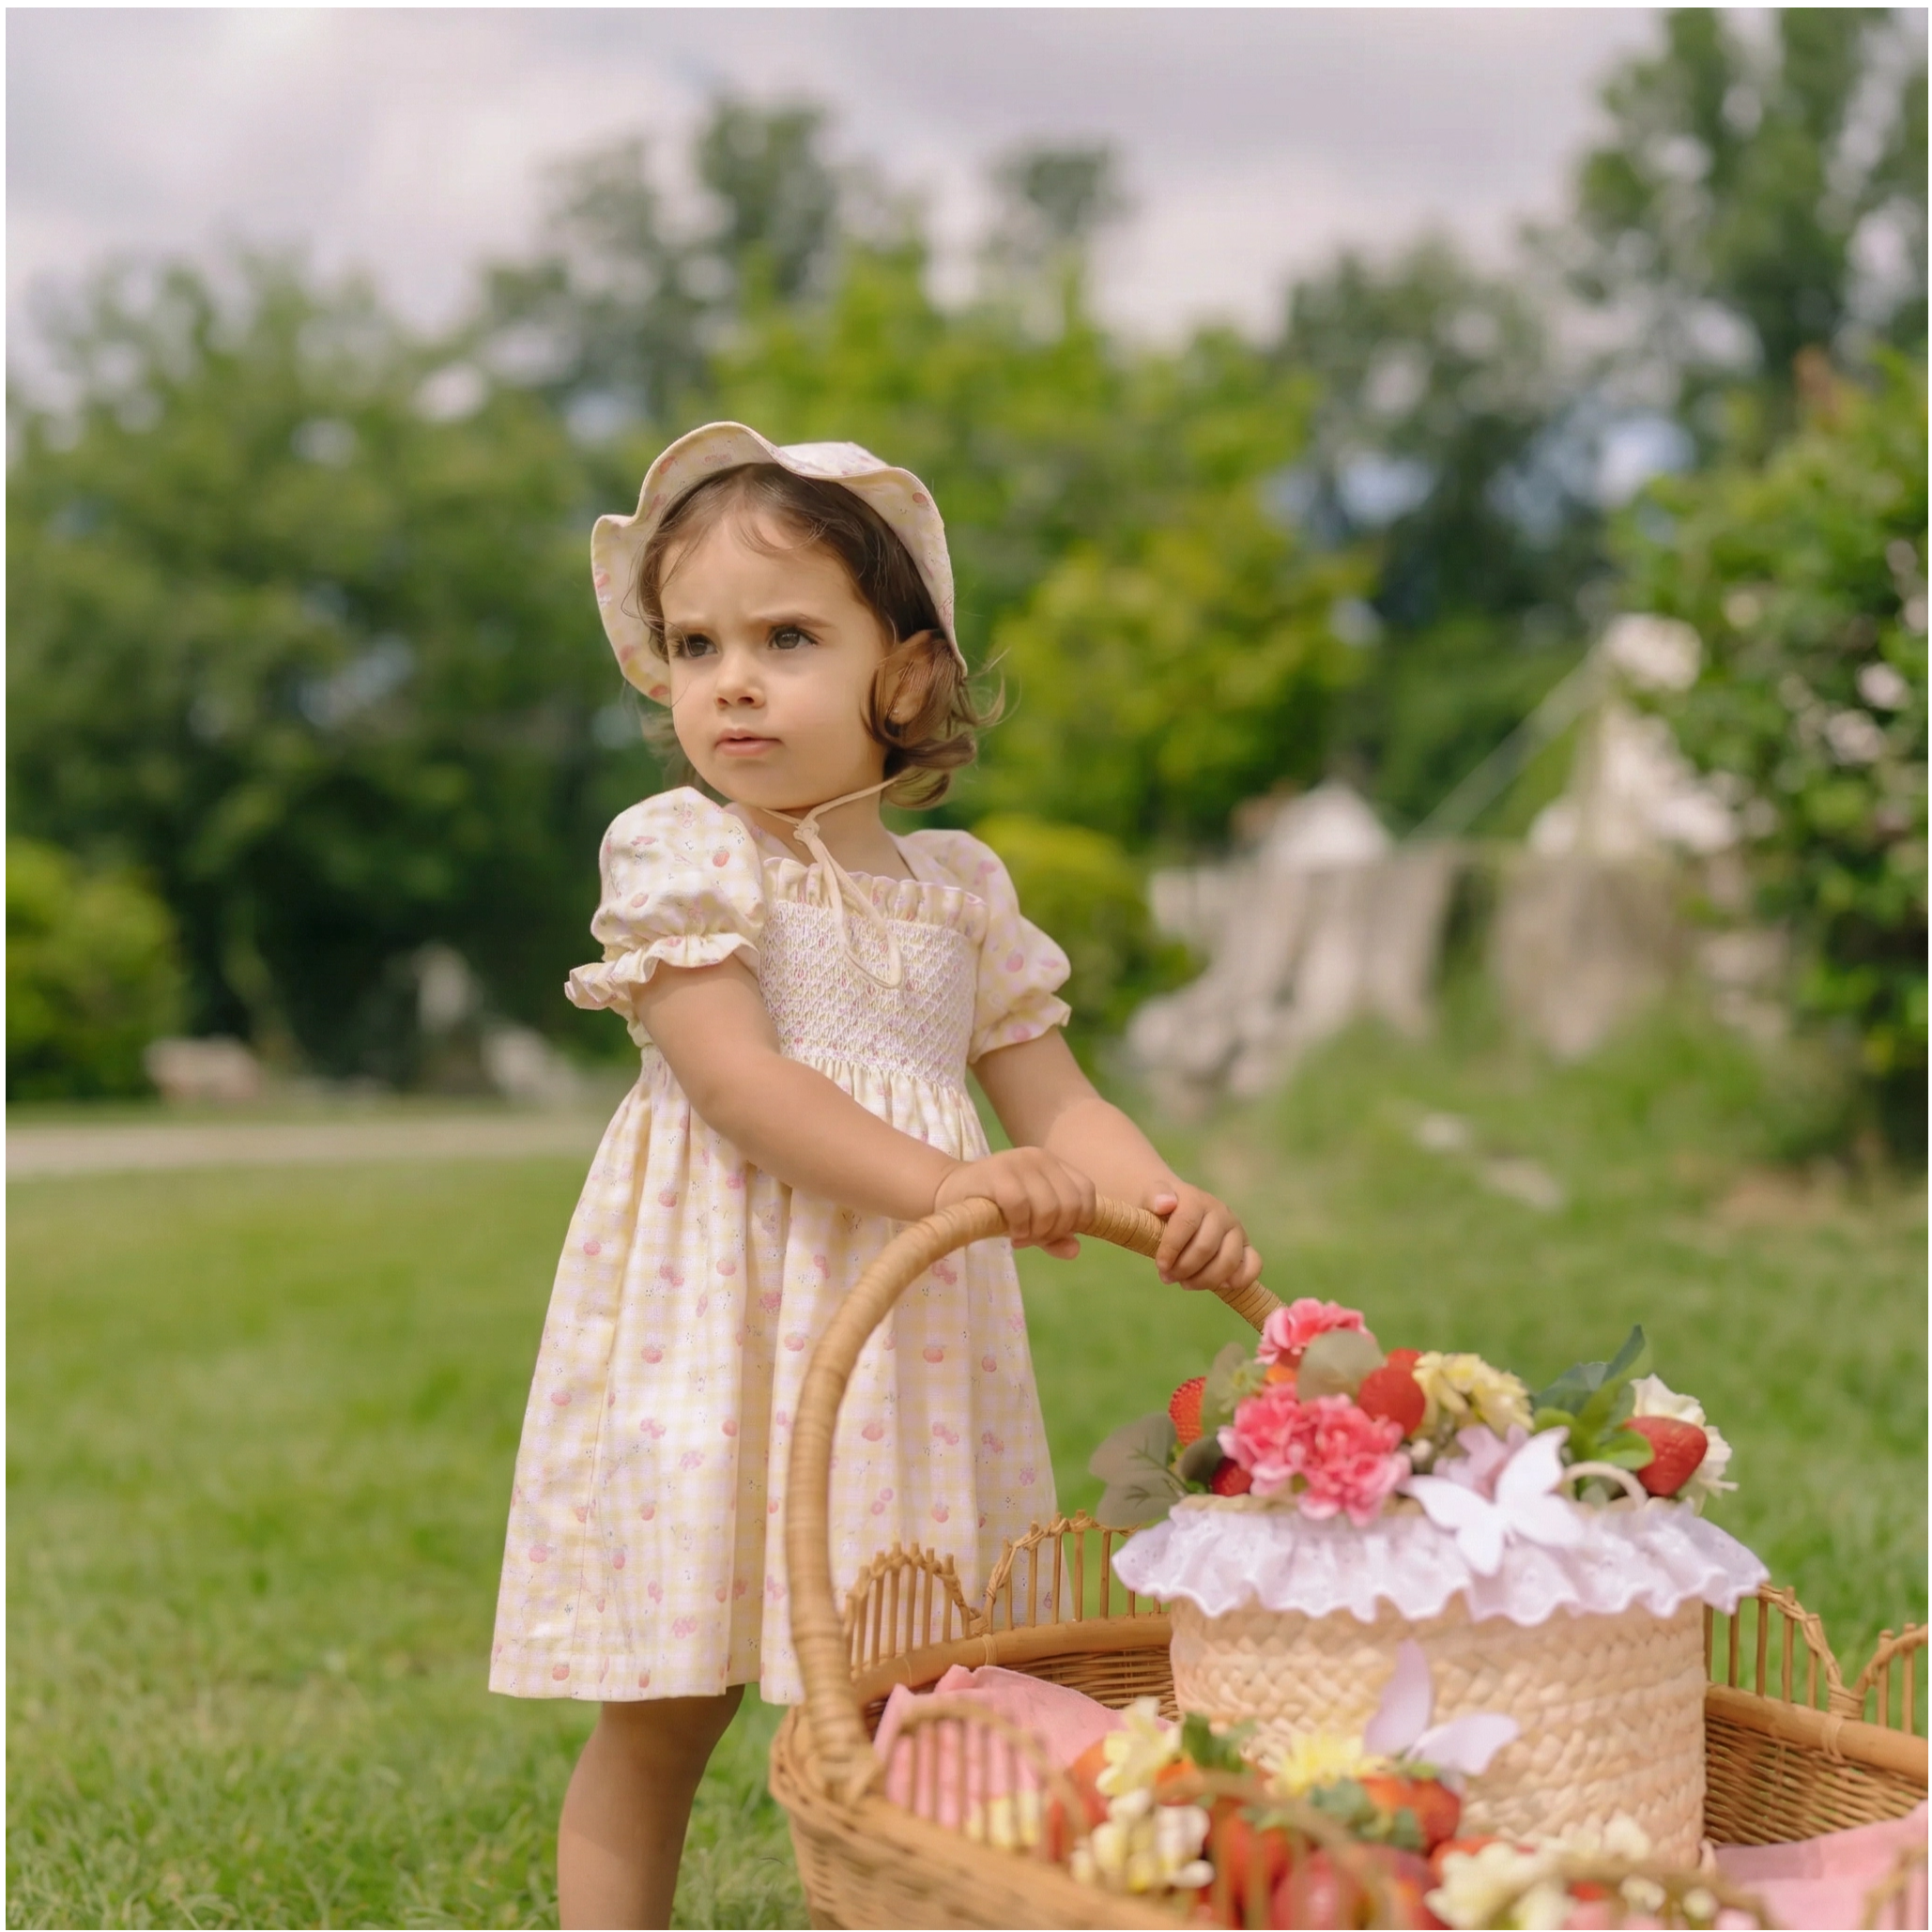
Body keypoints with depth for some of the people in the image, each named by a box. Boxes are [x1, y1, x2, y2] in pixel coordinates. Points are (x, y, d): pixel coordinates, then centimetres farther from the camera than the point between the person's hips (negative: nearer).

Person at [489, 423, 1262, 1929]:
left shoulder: (961, 888, 11)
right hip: (717, 1330, -4)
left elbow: (1053, 1101, 10)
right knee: (664, 1715, 3)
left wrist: (1168, 1204, -11)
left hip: (904, 1339, 4)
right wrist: (940, 1182, -26)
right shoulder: (678, 855, -3)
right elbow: (737, 1081, -15)